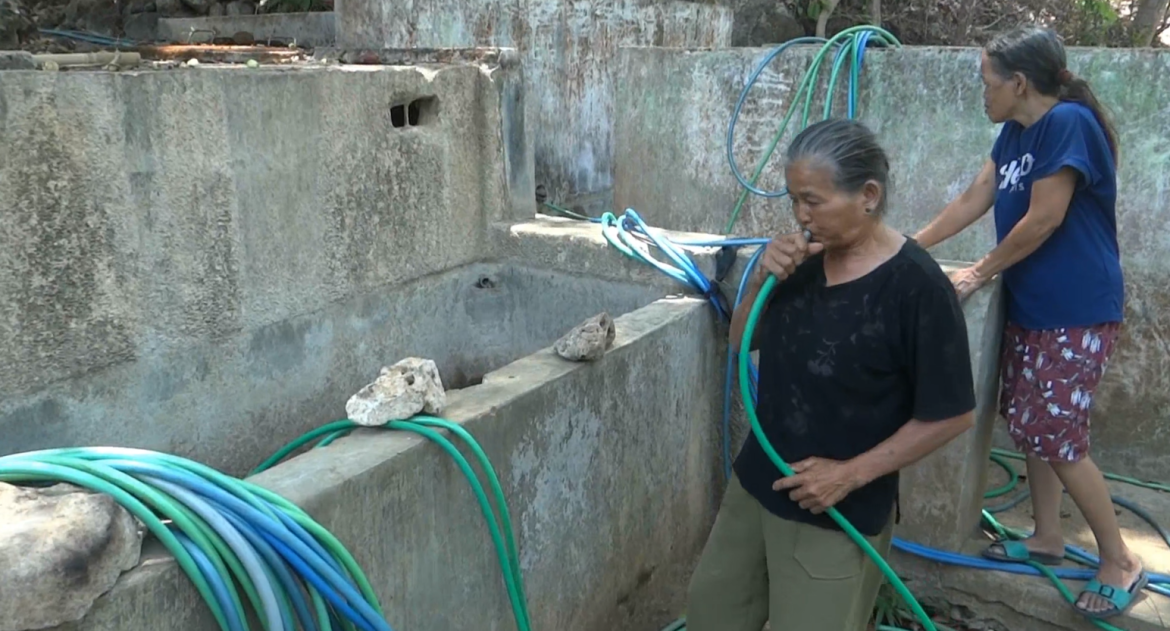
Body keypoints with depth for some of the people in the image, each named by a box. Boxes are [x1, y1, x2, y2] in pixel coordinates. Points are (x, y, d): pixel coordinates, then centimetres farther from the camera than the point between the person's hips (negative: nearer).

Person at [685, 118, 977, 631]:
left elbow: (951, 414, -16)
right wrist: (762, 281, -13)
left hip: (838, 515, -6)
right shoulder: (803, 257, -4)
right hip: (756, 483, 7)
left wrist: (852, 474, -17)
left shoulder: (918, 287, -22)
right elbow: (742, 343, 6)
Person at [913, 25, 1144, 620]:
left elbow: (1044, 219, -20)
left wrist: (980, 272, -9)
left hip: (1076, 313, -9)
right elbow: (971, 201, 13)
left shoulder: (1069, 122, -18)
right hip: (1030, 305, 9)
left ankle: (1120, 562, 12)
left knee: (1056, 437, -5)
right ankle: (1047, 537, 30)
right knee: (1029, 425, 14)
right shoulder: (1016, 132, 8)